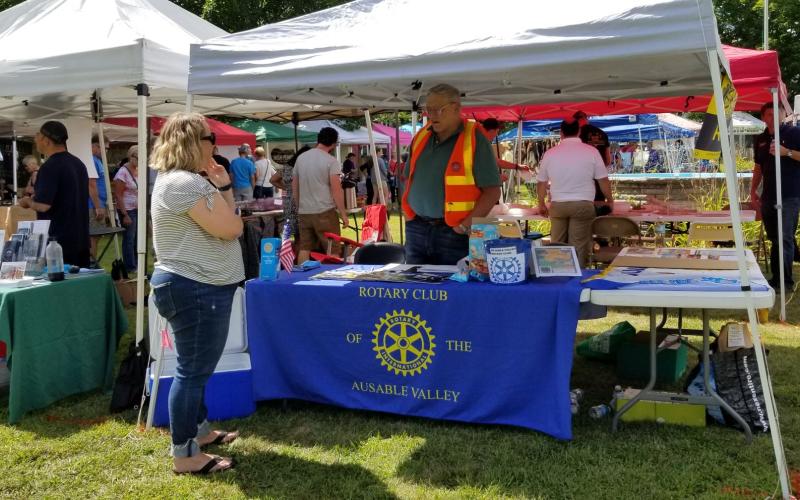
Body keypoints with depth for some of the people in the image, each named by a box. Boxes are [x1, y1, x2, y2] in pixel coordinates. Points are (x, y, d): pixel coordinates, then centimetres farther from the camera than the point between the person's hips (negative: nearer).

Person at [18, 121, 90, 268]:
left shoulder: (50, 167, -16)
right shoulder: (78, 163, 11)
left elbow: (43, 205, -23)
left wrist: (28, 201, -3)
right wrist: (37, 195, 24)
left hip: (58, 241, -8)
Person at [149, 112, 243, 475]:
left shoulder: (186, 180, 16)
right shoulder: (184, 183, -20)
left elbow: (217, 225, 17)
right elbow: (230, 228, -22)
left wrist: (223, 188, 8)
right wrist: (221, 190, -8)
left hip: (196, 286, 12)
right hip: (195, 289, -12)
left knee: (197, 366, 21)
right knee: (193, 370, -5)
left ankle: (198, 429, 35)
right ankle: (185, 455, 4)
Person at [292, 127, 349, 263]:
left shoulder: (301, 158, 9)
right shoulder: (331, 161, -9)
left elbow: (294, 188, 14)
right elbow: (336, 190, -13)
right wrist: (343, 213, -6)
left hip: (304, 212, 6)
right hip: (324, 212, -6)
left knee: (304, 248, 10)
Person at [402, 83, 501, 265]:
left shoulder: (474, 139, -9)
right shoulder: (420, 137, 9)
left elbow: (492, 190, -12)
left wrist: (466, 226, -17)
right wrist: (407, 211, 8)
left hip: (454, 233, -5)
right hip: (416, 229, 6)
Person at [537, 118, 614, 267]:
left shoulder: (550, 153, 3)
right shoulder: (591, 151, -3)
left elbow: (541, 182, 11)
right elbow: (603, 180, 1)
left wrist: (541, 204, 25)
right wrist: (610, 199, 17)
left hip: (557, 205, 2)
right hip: (582, 205, -2)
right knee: (579, 247, 2)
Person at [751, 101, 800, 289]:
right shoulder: (760, 140, 14)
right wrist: (753, 190, 15)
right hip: (768, 196, 6)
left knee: (785, 238, -10)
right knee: (774, 238, 11)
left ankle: (785, 280, -7)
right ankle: (777, 277, 18)